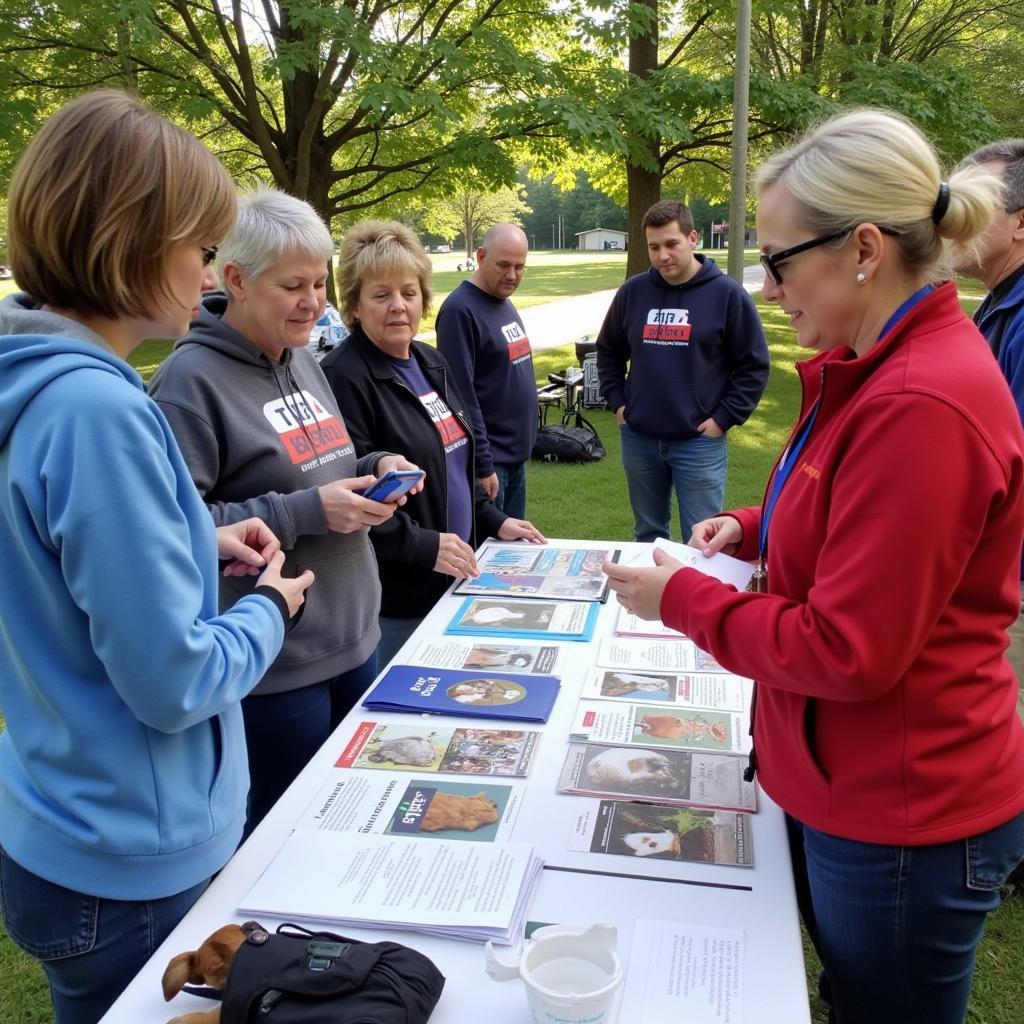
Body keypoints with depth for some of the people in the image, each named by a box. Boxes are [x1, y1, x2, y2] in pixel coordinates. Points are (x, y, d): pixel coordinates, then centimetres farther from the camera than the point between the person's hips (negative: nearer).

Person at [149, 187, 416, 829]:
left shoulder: (303, 359, 8)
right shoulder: (191, 379, -17)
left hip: (354, 639, 8)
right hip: (278, 667, -8)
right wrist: (305, 513, -24)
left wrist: (372, 467, 0)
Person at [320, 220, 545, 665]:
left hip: (453, 577, 8)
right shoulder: (343, 378, -17)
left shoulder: (432, 363, 10)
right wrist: (422, 545, -25)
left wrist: (493, 520, 13)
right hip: (393, 598, -8)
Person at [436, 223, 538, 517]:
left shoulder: (505, 303, 11)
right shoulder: (460, 310, -16)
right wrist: (482, 465, -21)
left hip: (517, 456, 9)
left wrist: (524, 445, 18)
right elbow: (462, 396, -20)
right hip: (489, 461, -9)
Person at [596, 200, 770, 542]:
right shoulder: (632, 292, 5)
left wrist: (724, 418, -8)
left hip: (700, 441, -4)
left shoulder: (727, 294, -6)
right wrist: (617, 402, 8)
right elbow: (608, 352, 18)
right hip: (638, 438, 4)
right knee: (648, 535, 17)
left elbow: (754, 366, -3)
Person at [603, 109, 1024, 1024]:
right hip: (852, 787, 9)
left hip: (901, 820, -8)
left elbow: (848, 652, -26)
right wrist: (751, 529, 2)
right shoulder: (880, 369, 2)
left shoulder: (920, 405, -29)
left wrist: (682, 599, -15)